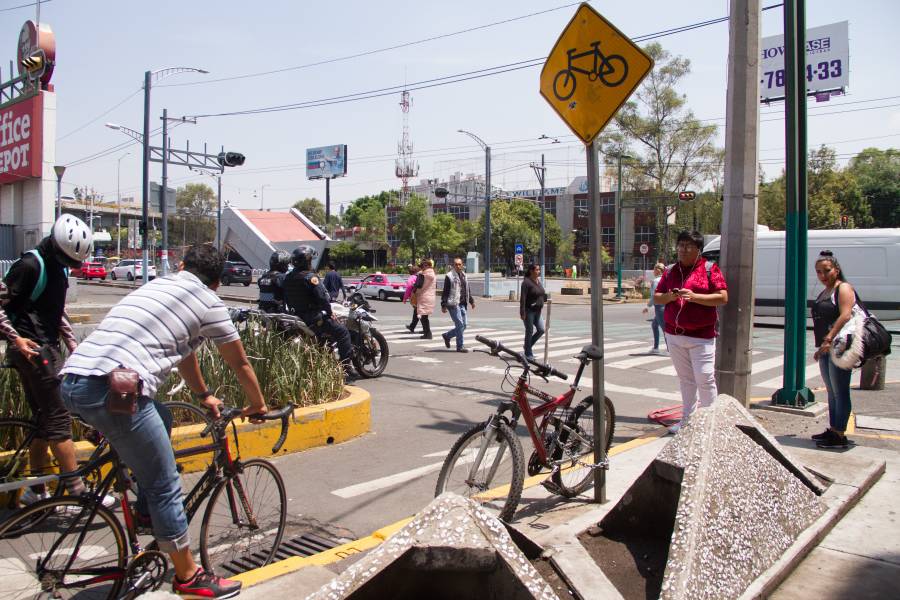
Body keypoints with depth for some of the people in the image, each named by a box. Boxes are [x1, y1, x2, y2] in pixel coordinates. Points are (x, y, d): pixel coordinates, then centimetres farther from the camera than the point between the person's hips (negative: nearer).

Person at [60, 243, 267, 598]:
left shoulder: (156, 285, 27)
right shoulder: (209, 302, 6)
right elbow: (240, 364, 16)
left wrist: (204, 395, 52)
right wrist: (257, 406, 33)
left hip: (72, 381, 8)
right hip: (113, 391, -8)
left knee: (160, 418, 32)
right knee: (166, 487, 5)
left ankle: (144, 514, 36)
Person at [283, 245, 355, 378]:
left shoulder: (288, 278, 9)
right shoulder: (310, 277, -15)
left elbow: (287, 300, 17)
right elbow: (322, 297, -20)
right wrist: (330, 313, -7)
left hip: (297, 317, 9)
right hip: (313, 318, -9)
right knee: (342, 332, -3)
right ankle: (346, 369, -7)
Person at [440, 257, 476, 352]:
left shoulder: (463, 275, 16)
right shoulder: (449, 276, -6)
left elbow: (467, 290, 26)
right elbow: (445, 291, -9)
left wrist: (471, 301, 24)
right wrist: (443, 305, -13)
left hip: (462, 304, 8)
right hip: (453, 304, -8)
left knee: (464, 324, 8)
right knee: (460, 324, -8)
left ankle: (447, 335, 26)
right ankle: (460, 346, 2)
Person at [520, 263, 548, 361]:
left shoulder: (538, 281, 11)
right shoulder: (526, 282, -14)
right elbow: (522, 298, -18)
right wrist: (522, 312, -22)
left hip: (537, 311, 8)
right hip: (529, 311, -8)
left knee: (541, 330, 4)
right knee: (529, 332, 0)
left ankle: (529, 346, 24)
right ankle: (528, 354, 11)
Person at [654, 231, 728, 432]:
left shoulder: (709, 269, -2)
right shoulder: (670, 271, 12)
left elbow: (723, 298, -9)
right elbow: (656, 298, 13)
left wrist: (694, 297, -20)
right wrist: (669, 296, -9)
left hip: (701, 336, -5)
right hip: (674, 334, 5)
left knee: (705, 379, -5)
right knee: (685, 379, 12)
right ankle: (687, 419, 20)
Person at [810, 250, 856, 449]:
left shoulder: (844, 288, -7)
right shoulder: (824, 293, 20)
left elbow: (845, 316, -20)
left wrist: (829, 339, -27)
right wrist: (821, 346, 16)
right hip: (825, 348, 9)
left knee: (840, 392, -6)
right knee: (832, 392, 15)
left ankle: (840, 435, -3)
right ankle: (832, 430, 23)